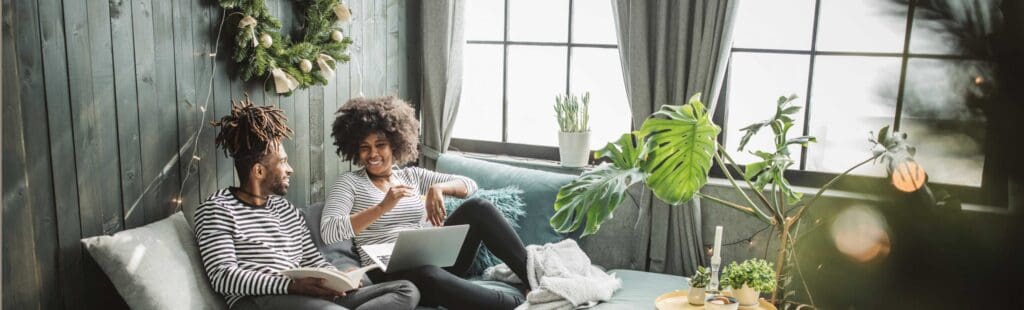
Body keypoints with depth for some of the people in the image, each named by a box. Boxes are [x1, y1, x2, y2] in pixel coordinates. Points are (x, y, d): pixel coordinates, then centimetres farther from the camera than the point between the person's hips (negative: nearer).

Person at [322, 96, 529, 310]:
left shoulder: (412, 175, 18)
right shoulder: (349, 182, 5)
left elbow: (470, 185, 12)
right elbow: (328, 233, -13)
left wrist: (438, 188, -10)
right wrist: (383, 206, -22)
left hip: (434, 260, 5)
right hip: (389, 272, -5)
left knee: (477, 208, -16)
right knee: (428, 275, -40)